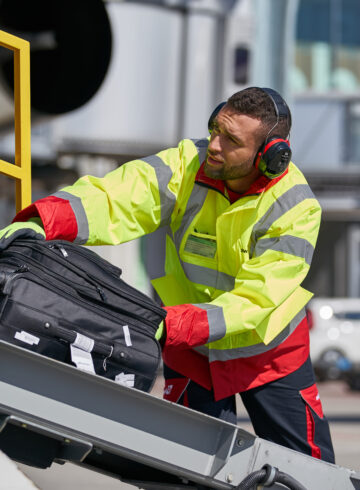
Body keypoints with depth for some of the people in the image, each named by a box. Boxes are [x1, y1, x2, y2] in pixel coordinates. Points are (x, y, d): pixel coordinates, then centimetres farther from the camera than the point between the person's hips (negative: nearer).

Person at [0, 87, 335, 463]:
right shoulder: (188, 165, -18)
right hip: (190, 350, 1)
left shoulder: (297, 208, -24)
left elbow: (253, 300, -32)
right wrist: (43, 222, -49)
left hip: (269, 352, -1)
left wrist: (169, 327, -44)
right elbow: (113, 199, -29)